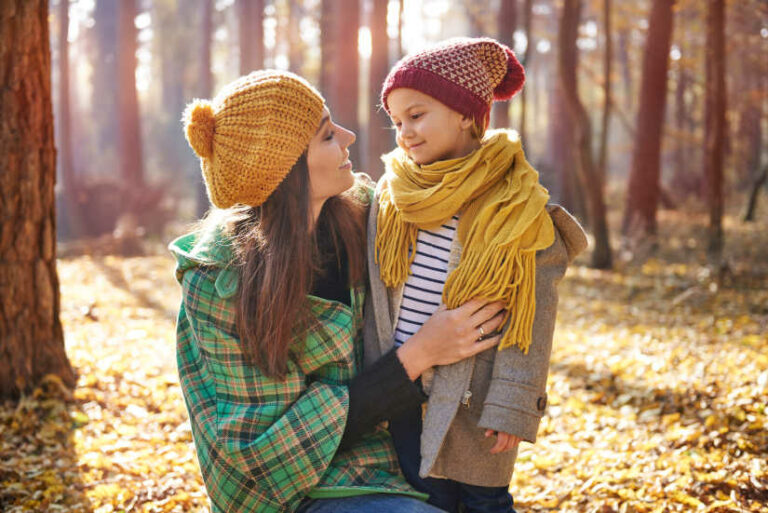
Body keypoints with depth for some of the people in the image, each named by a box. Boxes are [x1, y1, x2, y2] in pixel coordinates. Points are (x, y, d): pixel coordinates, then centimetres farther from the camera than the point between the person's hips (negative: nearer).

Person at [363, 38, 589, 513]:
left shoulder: (517, 206, -10)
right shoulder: (391, 193, 4)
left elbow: (531, 318, -11)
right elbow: (376, 294, 10)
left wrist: (512, 406, -14)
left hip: (472, 392, -3)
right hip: (403, 391, 4)